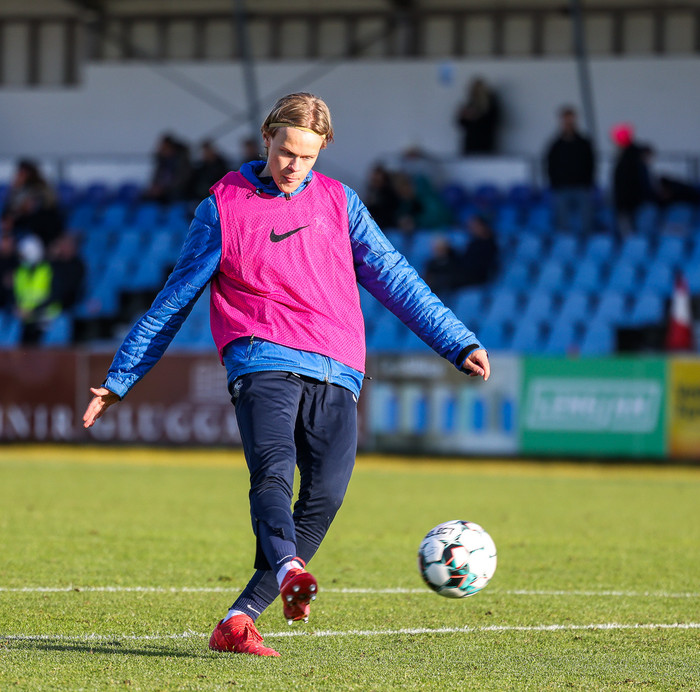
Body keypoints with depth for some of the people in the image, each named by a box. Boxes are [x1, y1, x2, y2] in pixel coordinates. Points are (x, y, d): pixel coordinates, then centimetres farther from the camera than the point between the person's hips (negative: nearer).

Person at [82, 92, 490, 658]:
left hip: (337, 375, 3)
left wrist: (458, 342, 12)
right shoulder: (225, 206, 11)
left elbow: (394, 278, 21)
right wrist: (119, 379, 18)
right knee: (273, 473, -27)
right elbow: (174, 300, 17)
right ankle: (289, 570, -54)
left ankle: (239, 621, -13)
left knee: (325, 496, -15)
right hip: (265, 362, -3)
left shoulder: (338, 202, 19)